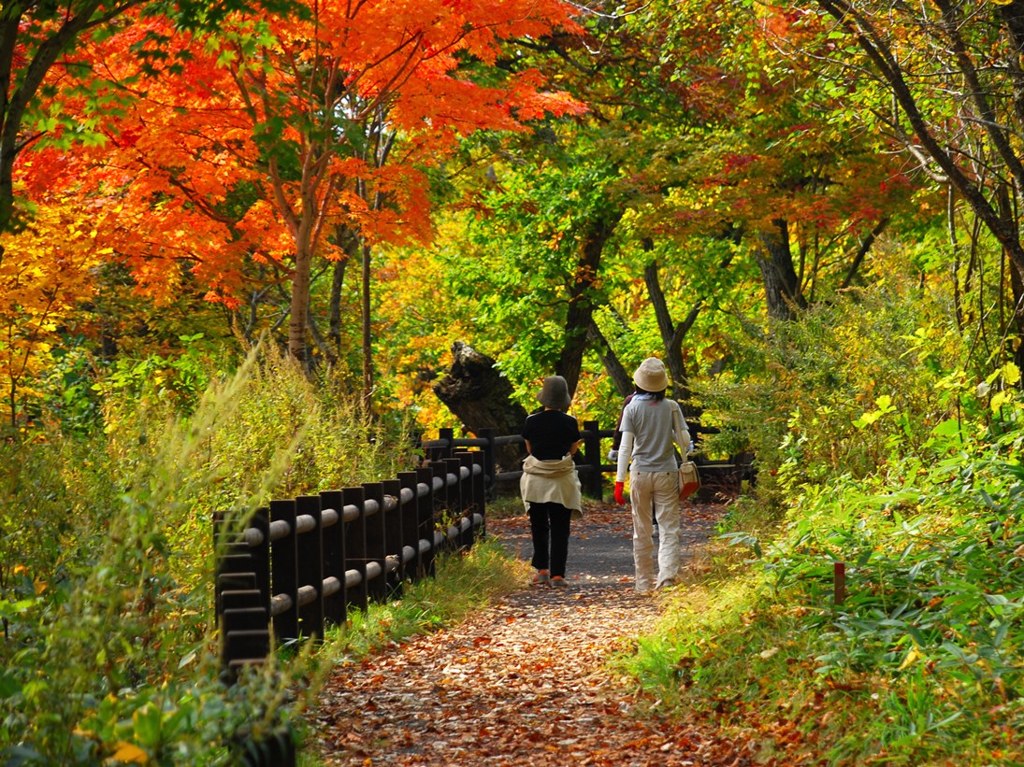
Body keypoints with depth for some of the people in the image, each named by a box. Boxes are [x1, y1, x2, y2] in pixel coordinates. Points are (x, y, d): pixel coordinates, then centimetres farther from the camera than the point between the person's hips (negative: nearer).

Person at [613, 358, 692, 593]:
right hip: (667, 474, 0)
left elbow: (625, 446, -8)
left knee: (642, 531, 11)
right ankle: (667, 577, -14)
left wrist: (619, 481, -6)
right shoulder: (672, 407, -4)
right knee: (669, 529, 2)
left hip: (640, 474, 0)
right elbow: (684, 441, -2)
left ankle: (644, 582, 17)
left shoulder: (632, 408, -6)